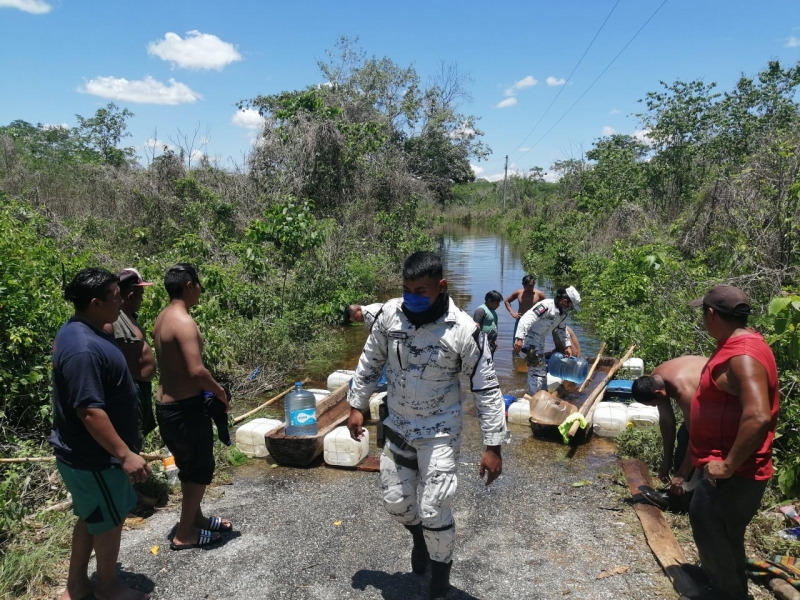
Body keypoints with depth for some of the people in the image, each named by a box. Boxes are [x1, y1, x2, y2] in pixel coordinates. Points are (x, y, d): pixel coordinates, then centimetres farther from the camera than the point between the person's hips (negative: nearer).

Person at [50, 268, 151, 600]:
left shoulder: (79, 331, 4)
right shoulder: (83, 348, -31)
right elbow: (90, 411, -31)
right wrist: (125, 454, -27)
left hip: (84, 452, 10)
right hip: (94, 457, -10)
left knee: (91, 517, 23)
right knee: (111, 520, 10)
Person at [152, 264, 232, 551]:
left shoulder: (163, 318, 8)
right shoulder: (183, 321, -22)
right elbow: (197, 371, -29)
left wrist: (210, 389, 15)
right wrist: (220, 392, -12)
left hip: (167, 404, 9)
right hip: (184, 407, -9)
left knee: (189, 466, 23)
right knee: (201, 468, 7)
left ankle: (196, 518, 39)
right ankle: (185, 534, 19)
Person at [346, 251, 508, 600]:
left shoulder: (463, 330, -21)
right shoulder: (390, 313, -10)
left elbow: (486, 388, -14)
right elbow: (371, 361, 5)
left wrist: (493, 446, -13)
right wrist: (356, 406, 8)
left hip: (439, 432, -4)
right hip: (397, 426, 4)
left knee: (434, 511, -2)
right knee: (395, 501, 15)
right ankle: (420, 536, 50)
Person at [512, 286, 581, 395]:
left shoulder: (564, 312, 4)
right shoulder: (546, 305, -25)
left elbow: (562, 330, 20)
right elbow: (526, 319, -34)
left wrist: (567, 345, 13)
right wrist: (519, 338, -41)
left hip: (540, 340, 10)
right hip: (530, 337, -10)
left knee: (542, 369, 20)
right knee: (535, 370, -10)